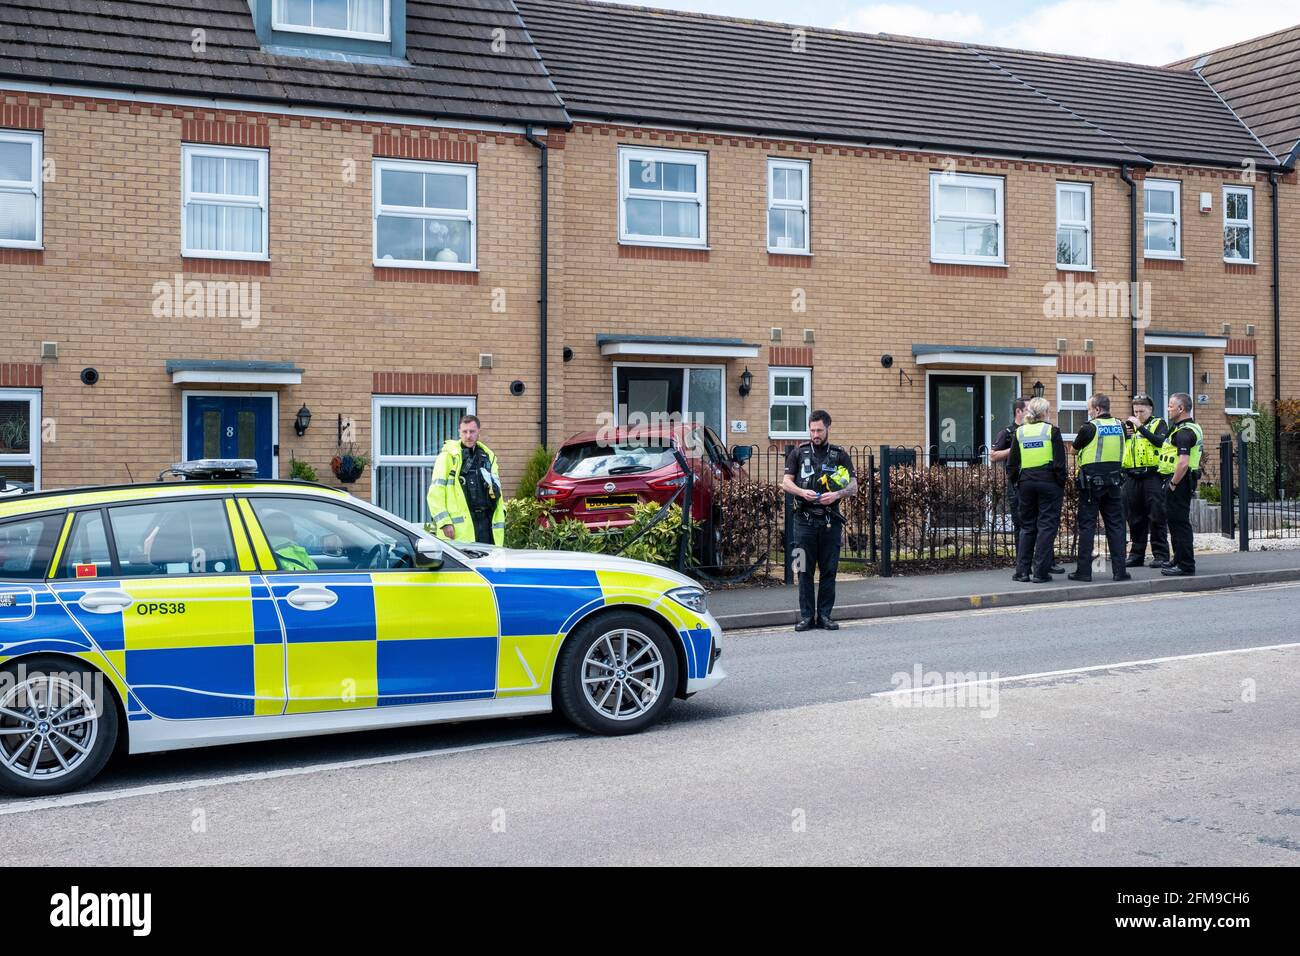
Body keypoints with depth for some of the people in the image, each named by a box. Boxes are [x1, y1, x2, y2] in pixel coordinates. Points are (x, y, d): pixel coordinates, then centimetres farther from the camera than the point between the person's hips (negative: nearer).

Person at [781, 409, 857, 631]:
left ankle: (825, 615, 10)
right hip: (805, 519, -1)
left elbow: (853, 487, 4)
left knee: (829, 569, 3)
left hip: (830, 520, 1)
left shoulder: (840, 455, 9)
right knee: (805, 570, 0)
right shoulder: (799, 453, 9)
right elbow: (786, 482, 7)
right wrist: (802, 492, -12)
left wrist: (837, 494, -15)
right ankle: (807, 615, 6)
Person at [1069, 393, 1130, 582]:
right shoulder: (1120, 426, 5)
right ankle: (1119, 570, 6)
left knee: (1087, 526, 1)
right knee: (1115, 525, 7)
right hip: (1114, 481, 4)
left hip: (1091, 482, -4)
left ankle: (1084, 570, 2)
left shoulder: (1089, 427, -10)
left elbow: (1075, 449, 2)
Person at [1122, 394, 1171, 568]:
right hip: (1132, 478, 5)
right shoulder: (1130, 425, 18)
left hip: (1152, 476, -5)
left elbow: (1160, 441, -15)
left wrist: (1141, 427, -16)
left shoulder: (1158, 424, 5)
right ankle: (1136, 554, 16)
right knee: (1135, 519, 9)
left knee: (1156, 518, -4)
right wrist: (1124, 434, -5)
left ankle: (1161, 555, -1)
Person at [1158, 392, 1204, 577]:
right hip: (1187, 480, 11)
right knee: (1175, 519, 19)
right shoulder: (1193, 428, 17)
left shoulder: (1183, 432, -18)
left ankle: (1185, 565, -3)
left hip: (1178, 481, -11)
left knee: (1179, 522, -6)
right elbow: (1200, 453, 27)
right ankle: (1179, 558, 30)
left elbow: (1183, 463, -29)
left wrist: (1173, 483, -19)